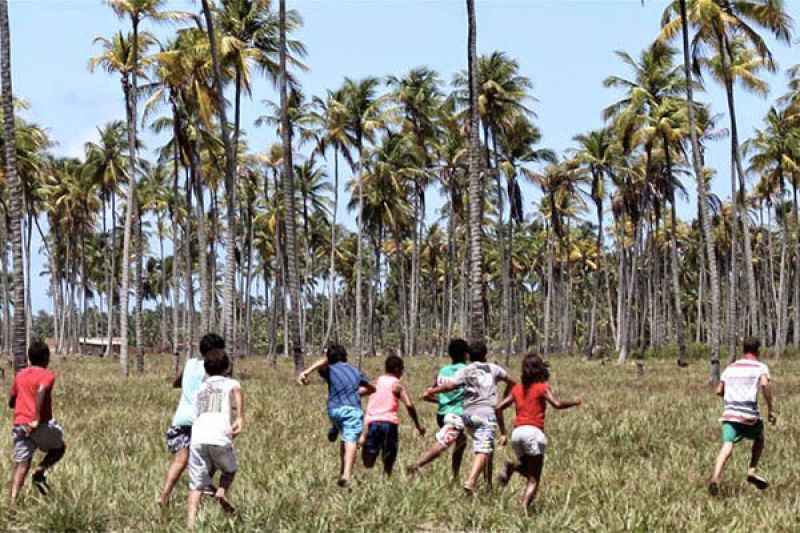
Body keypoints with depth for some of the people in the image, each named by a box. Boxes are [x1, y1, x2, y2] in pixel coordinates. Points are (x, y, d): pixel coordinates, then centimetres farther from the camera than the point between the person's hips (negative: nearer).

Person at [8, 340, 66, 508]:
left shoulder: (20, 375, 16)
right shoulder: (47, 375, -2)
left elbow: (11, 403, 23)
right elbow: (41, 392, -23)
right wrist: (37, 418, -23)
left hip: (19, 425, 5)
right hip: (41, 425, -4)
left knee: (21, 465, 5)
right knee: (59, 447, 22)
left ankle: (12, 502, -12)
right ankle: (40, 472, -3)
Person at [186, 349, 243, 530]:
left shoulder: (200, 389, 28)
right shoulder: (230, 383, 16)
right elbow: (237, 391, -9)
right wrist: (240, 418, -17)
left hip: (197, 438, 3)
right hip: (219, 438, -2)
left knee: (196, 485, 5)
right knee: (230, 469, 25)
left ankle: (190, 525, -10)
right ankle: (222, 491, -5)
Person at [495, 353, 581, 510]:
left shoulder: (517, 388, 16)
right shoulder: (542, 387, 1)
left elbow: (499, 408, 13)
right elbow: (557, 404, -13)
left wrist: (503, 432, 18)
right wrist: (574, 403, 4)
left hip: (516, 432, 5)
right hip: (533, 432, -5)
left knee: (529, 473, 25)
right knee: (534, 480, -2)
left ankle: (512, 467, -6)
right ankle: (524, 509, -25)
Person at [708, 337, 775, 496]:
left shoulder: (730, 367, 19)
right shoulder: (760, 367, 4)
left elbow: (719, 391, 18)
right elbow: (765, 384, -16)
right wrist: (771, 409, -12)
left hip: (729, 413, 3)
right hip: (749, 414, -3)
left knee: (727, 446, -11)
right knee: (759, 438, 26)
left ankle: (715, 478, -33)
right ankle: (751, 472, 15)